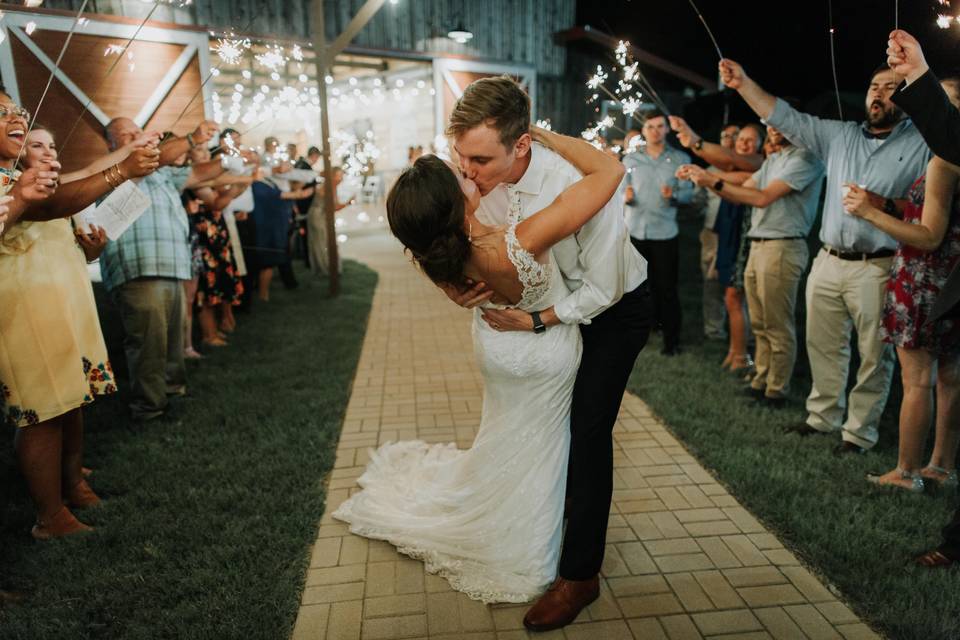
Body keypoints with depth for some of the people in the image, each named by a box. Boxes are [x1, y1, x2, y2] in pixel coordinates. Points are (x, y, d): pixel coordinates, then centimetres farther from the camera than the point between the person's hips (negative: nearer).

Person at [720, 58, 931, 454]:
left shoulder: (924, 145, 0)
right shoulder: (840, 135, 11)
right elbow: (785, 118, 6)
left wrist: (886, 205, -20)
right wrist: (743, 84, -2)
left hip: (877, 268, -4)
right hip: (828, 262, 4)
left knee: (873, 355, 4)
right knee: (823, 345, 12)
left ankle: (859, 432, 17)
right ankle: (823, 416, 28)